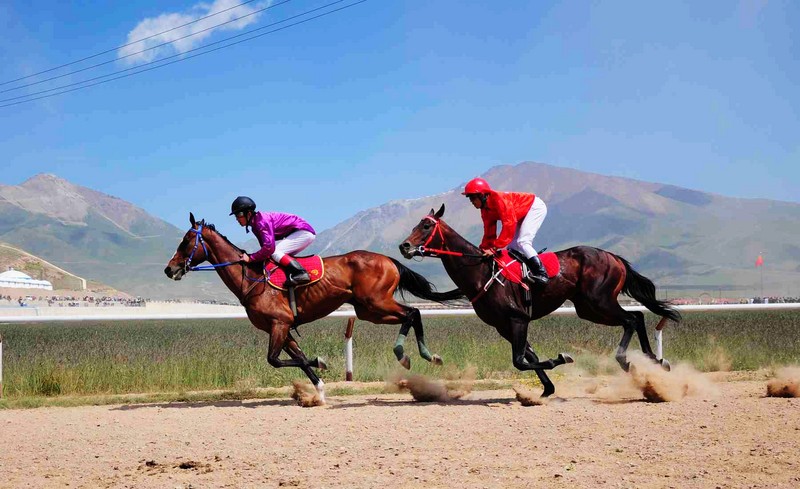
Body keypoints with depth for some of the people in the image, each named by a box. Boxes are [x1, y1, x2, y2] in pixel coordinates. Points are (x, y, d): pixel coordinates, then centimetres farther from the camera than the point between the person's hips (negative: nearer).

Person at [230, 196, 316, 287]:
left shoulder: (262, 221, -23)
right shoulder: (256, 225, 9)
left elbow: (269, 247, -32)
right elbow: (265, 246, 15)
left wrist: (251, 258, -24)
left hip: (304, 232, -11)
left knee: (274, 252, -20)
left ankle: (301, 274, -29)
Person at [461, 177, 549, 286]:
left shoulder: (499, 199, -31)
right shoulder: (485, 210, -2)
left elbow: (508, 225, -35)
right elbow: (489, 232, 5)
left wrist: (495, 247, -35)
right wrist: (484, 248, -6)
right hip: (524, 215, 10)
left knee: (522, 242, -21)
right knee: (512, 246, 6)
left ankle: (541, 274, -21)